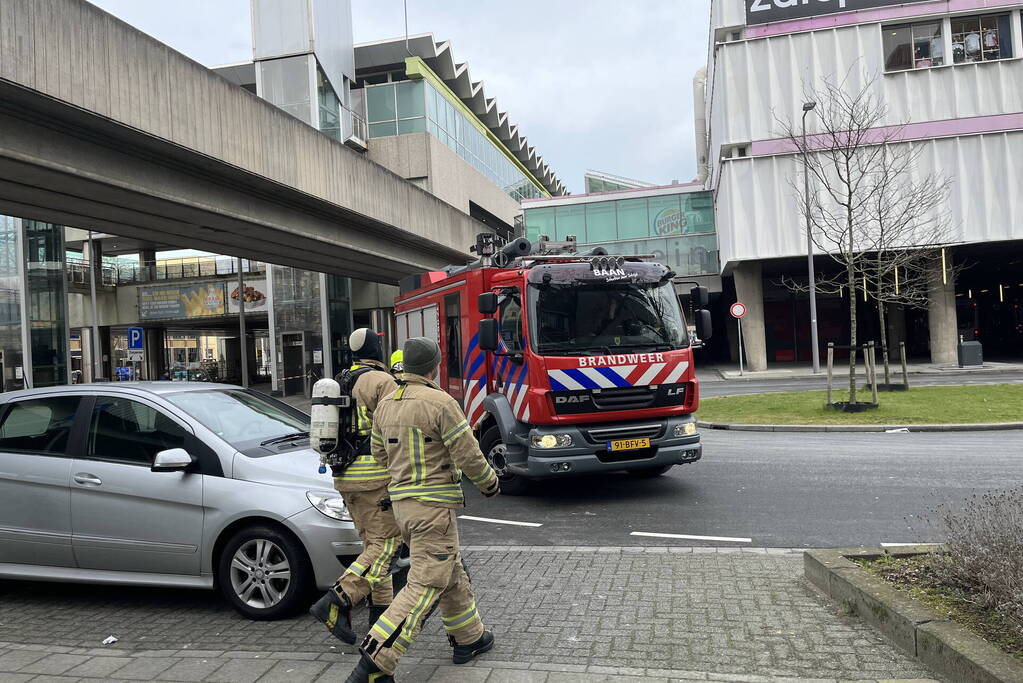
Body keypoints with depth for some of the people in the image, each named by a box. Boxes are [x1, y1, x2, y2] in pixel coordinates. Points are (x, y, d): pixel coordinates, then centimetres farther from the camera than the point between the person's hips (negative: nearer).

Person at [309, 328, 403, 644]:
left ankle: (381, 610, 18)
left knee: (373, 543, 15)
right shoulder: (382, 381, -9)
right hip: (376, 475, -8)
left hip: (345, 476, 8)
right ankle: (335, 602, -15)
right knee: (385, 544, -5)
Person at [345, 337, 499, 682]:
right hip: (434, 503, -8)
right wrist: (489, 482, 5)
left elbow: (380, 454, 16)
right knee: (426, 585, -4)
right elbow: (468, 456, -14)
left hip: (401, 501, 8)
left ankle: (468, 637, 34)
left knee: (451, 572, 22)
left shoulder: (385, 405, 7)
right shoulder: (441, 403, -15)